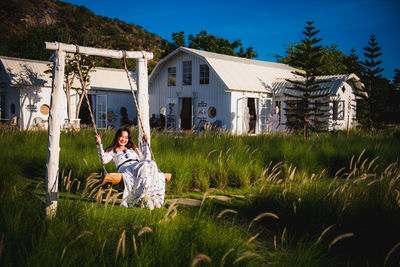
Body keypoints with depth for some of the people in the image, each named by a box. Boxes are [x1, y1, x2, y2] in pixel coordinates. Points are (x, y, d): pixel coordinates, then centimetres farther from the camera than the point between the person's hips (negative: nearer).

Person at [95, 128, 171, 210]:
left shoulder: (133, 149, 40)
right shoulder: (112, 151, 27)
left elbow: (146, 158, 38)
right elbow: (104, 159, 7)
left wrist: (145, 143, 42)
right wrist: (99, 144, 2)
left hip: (138, 167, 4)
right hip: (125, 168, -4)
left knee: (152, 163, -33)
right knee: (144, 165, -38)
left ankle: (154, 197, -45)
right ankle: (143, 197, -52)